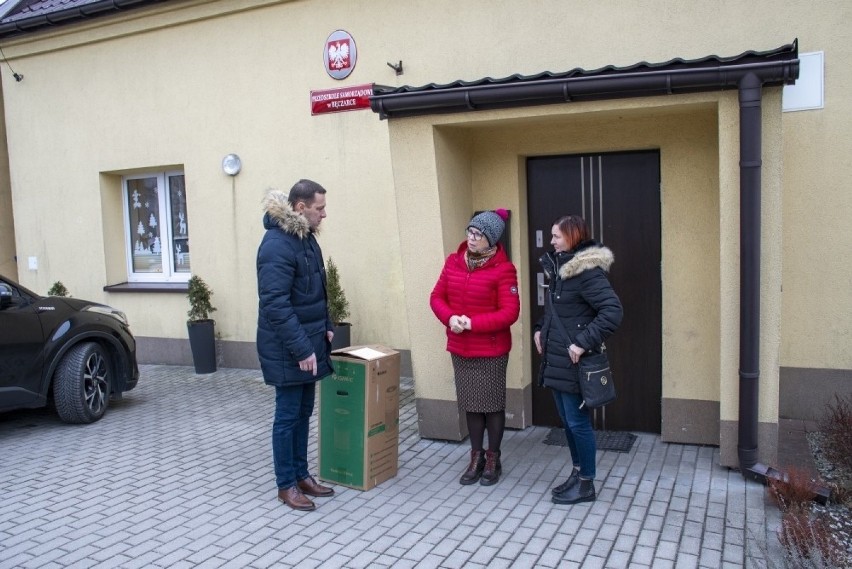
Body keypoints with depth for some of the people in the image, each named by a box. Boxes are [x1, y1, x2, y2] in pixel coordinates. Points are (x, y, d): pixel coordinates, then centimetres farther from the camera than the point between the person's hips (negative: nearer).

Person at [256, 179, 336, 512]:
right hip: (287, 349, -8)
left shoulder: (305, 237, 8)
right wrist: (301, 349, -25)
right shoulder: (277, 244, -20)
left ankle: (301, 474, 28)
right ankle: (286, 485, 17)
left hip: (309, 341, 9)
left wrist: (325, 327, 12)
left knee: (303, 412, 15)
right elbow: (275, 304, -25)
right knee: (288, 415, 3)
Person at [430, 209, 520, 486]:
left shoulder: (503, 269, -12)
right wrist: (450, 318, -14)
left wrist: (474, 323, -23)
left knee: (492, 404, 7)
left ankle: (493, 460, 24)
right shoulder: (453, 262, 3)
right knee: (469, 404, 14)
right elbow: (437, 296, 5)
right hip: (460, 349, 5)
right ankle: (476, 458, 28)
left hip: (491, 350, -5)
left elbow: (509, 313, -16)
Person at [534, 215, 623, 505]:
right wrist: (540, 328, 10)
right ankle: (577, 473, 31)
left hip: (573, 362, -9)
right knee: (567, 421, 17)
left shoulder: (587, 271, -17)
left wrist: (584, 342, -26)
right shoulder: (560, 268, 11)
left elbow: (613, 310, -26)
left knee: (578, 422, 2)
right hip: (556, 360, 9)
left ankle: (586, 484, 17)